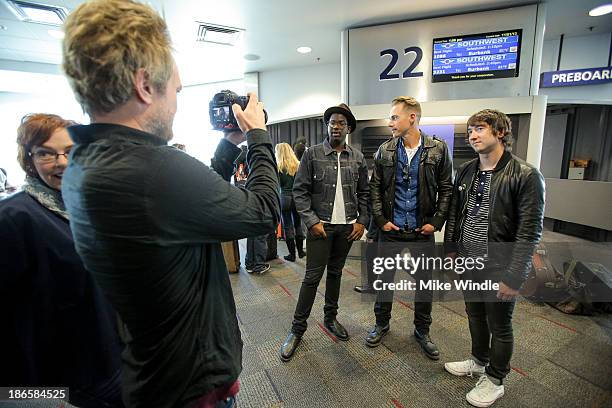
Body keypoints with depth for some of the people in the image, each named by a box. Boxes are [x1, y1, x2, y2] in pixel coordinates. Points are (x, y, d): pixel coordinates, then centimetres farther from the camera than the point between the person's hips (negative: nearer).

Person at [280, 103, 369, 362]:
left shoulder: (357, 158, 5)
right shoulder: (312, 154, -4)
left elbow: (364, 193, 10)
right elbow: (300, 191, -5)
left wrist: (362, 221, 1)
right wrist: (312, 221, -12)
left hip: (348, 226, 4)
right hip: (320, 225, -3)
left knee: (335, 273, 16)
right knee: (313, 276, 0)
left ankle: (330, 318, 34)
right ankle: (298, 328, 15)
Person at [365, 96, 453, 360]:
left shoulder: (438, 149, -4)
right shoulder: (385, 150, -1)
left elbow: (446, 189, 0)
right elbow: (375, 188, 2)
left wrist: (436, 222, -6)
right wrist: (380, 219, -4)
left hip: (422, 231, 0)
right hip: (390, 230, 1)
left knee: (425, 284, 12)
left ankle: (422, 331, 35)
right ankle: (381, 324, 35)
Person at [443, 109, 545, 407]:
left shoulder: (526, 175, -15)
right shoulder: (465, 171, 4)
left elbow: (530, 231, -17)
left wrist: (513, 277, -18)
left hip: (498, 268, -5)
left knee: (499, 326, 14)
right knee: (475, 315, 23)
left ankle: (494, 380, 37)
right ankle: (479, 361, 48)